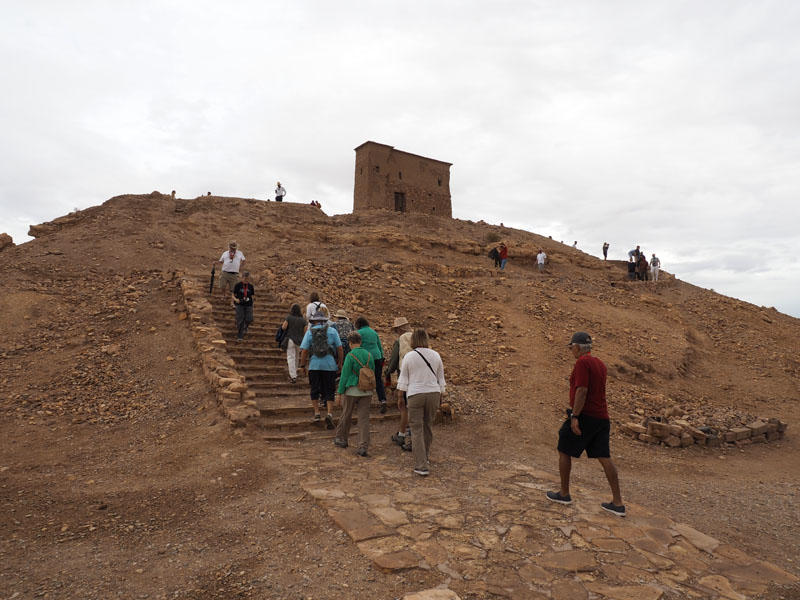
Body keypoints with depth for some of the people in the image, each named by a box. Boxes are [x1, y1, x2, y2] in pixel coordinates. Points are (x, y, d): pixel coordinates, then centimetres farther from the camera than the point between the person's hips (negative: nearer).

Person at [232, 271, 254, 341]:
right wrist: (235, 299, -19)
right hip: (239, 304, -2)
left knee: (249, 319, -4)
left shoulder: (250, 286, 4)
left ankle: (245, 327, 33)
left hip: (248, 305, 2)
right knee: (240, 320, -4)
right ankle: (239, 336, 7)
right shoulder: (238, 285, -3)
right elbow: (233, 294, -1)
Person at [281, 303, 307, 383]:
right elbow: (305, 332, 2)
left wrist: (282, 324, 12)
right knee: (296, 357, 19)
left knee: (291, 357, -2)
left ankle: (293, 377, -10)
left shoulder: (288, 317, -5)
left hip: (290, 339, -3)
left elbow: (284, 327, -9)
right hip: (300, 341, 3)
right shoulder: (303, 320, 2)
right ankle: (294, 373, 30)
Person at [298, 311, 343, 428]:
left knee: (315, 390, 14)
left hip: (314, 365, 0)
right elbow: (339, 348, 0)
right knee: (329, 391, 6)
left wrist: (302, 365, 7)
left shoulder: (309, 332, 2)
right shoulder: (332, 331, 2)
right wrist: (340, 363, 10)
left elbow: (304, 350, -3)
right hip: (330, 365, 0)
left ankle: (316, 413, 17)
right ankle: (329, 414, -4)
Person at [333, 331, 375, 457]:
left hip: (352, 390, -4)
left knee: (346, 416, 16)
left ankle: (341, 439, 33)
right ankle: (363, 447, 0)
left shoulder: (350, 356, -11)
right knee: (364, 418, 4)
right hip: (366, 391, 4)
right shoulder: (369, 355, 5)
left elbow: (345, 376, -11)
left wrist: (339, 394, -5)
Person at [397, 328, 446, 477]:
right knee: (427, 426, 19)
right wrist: (440, 397, 18)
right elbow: (441, 378, 9)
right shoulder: (436, 355, 4)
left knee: (417, 430, 1)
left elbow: (403, 380, -1)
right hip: (433, 393, 3)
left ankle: (422, 466, -2)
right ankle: (425, 456, 35)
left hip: (415, 395, -3)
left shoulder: (409, 356, -5)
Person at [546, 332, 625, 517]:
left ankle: (564, 494, 16)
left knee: (564, 451, 7)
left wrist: (574, 416, -21)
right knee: (604, 458, 8)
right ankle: (618, 503, 9)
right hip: (602, 417, 8)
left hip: (584, 416, -8)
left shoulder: (582, 362, -13)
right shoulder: (600, 364, 15)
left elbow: (582, 391, -21)